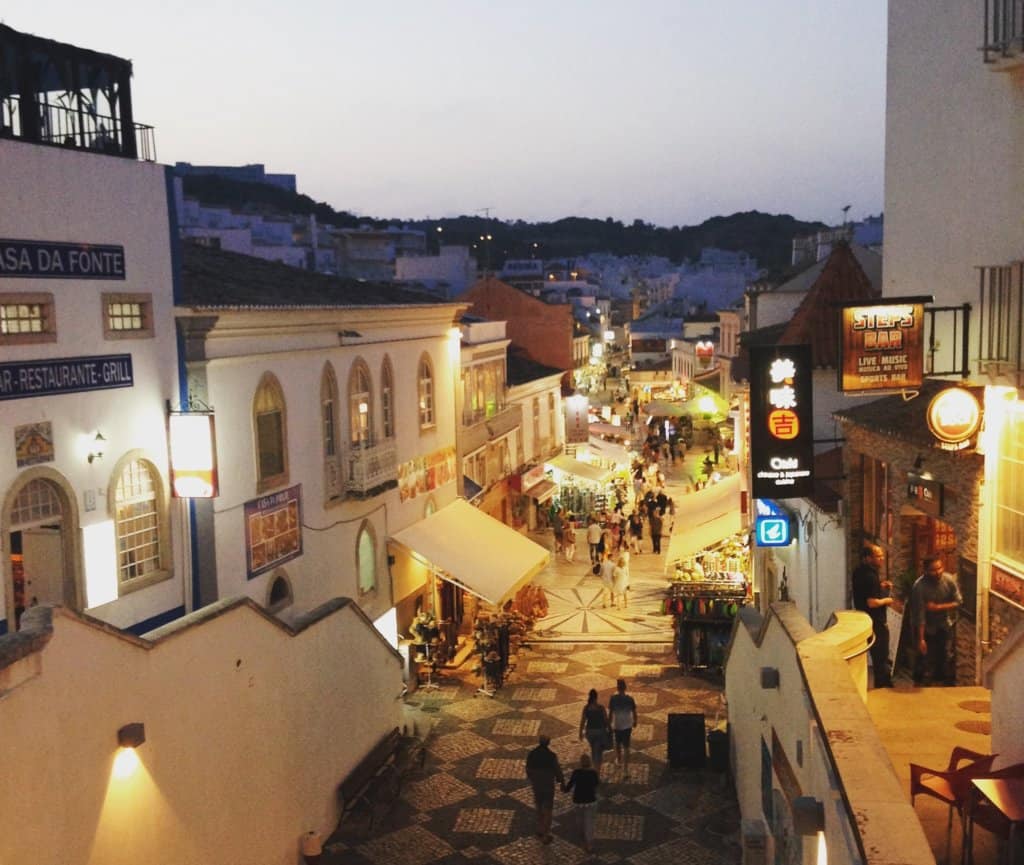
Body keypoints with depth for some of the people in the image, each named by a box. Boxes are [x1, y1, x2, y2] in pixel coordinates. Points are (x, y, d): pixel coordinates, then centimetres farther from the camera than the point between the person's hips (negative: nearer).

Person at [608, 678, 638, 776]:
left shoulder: (613, 698, -12)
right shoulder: (630, 699, -11)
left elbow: (610, 713, -8)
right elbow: (634, 712, -2)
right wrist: (635, 721, 18)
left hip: (616, 725, 0)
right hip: (627, 726, 0)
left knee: (618, 744, 25)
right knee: (626, 747, 3)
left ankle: (619, 760, 48)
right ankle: (625, 769, -2)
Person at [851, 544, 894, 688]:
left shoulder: (859, 572, 4)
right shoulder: (871, 576, -26)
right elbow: (872, 602, -30)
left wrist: (881, 586, 7)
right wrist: (886, 600, -12)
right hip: (876, 623, -9)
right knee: (881, 658, 2)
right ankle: (884, 686, 11)